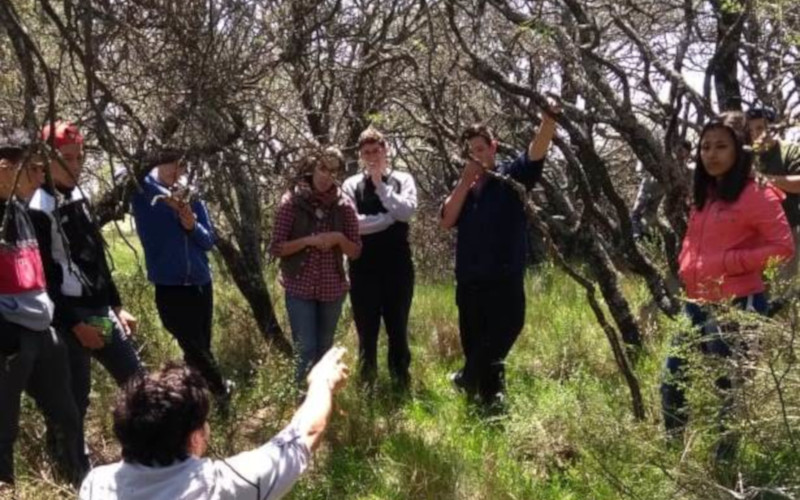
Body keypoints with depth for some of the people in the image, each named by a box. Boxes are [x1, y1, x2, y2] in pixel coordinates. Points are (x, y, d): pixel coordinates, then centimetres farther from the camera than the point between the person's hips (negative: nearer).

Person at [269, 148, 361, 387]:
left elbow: (355, 252, 4)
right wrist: (309, 240, -19)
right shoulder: (292, 200, -5)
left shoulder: (343, 205, 1)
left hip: (332, 289, 3)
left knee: (324, 351, 12)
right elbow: (276, 247, -7)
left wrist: (339, 238, -16)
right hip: (300, 288, -3)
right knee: (306, 351, -6)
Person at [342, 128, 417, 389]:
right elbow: (352, 223, -13)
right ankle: (367, 385, 20)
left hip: (397, 266, 0)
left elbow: (406, 211, -14)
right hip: (364, 268, 0)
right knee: (367, 331, 9)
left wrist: (380, 185, -11)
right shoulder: (351, 185, 1)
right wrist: (389, 217, -10)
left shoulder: (402, 180, 4)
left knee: (398, 330, 10)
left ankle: (401, 384, 21)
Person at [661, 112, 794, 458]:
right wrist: (687, 270, 7)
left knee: (728, 391, 3)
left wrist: (729, 263, -18)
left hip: (735, 306, -8)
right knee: (672, 384, 11)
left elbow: (783, 247, -14)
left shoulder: (756, 195, -9)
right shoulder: (705, 196, 15)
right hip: (697, 305, 8)